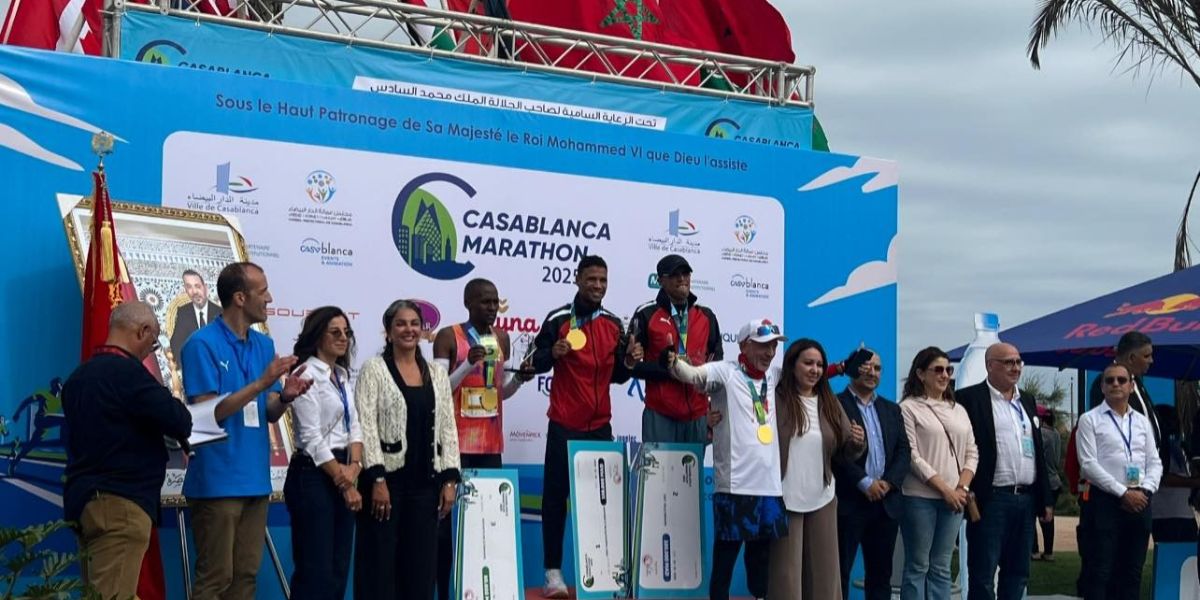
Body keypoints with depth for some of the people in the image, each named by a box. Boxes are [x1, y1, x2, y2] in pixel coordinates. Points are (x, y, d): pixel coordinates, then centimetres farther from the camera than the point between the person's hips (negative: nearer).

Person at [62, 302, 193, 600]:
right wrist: (181, 436, 6)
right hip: (119, 502, -9)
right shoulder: (126, 372, -14)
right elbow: (179, 421, -17)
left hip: (84, 497, 9)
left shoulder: (80, 375, 14)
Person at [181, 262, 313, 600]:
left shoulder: (264, 345, 11)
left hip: (255, 480, 7)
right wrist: (261, 383, -20)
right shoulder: (202, 344, -10)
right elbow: (207, 413, -16)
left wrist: (285, 397, -10)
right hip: (217, 481, -7)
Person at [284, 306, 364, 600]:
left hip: (342, 476, 8)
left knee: (338, 570, 10)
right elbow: (312, 439, -15)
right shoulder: (307, 374, -11)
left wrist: (354, 468, -7)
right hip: (314, 476, -8)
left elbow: (354, 425, 11)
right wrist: (345, 483, -12)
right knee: (315, 570, -7)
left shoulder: (343, 375, 14)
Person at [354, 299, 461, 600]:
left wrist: (450, 479, 2)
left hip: (425, 481, 4)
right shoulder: (373, 368, -2)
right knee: (380, 564, 0)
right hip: (387, 477, -4)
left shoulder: (437, 372, 12)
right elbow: (366, 426, -9)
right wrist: (377, 479, -16)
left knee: (421, 565, 7)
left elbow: (448, 428, 10)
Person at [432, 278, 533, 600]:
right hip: (457, 442, -5)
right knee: (448, 514, -3)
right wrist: (468, 364, -22)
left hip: (491, 443, 5)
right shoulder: (448, 337, -6)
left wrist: (519, 378, -2)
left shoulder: (502, 338, 11)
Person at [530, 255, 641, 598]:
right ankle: (553, 571, 5)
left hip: (600, 425, 4)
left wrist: (629, 362, -6)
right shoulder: (559, 319, -5)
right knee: (556, 496, 0)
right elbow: (537, 363, -4)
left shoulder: (614, 324, 8)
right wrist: (553, 353, -24)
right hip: (564, 424, -4)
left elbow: (616, 376, 14)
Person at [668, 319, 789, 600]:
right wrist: (673, 362, -41)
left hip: (770, 483, 6)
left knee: (761, 552, 14)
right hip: (736, 483, -6)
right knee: (727, 552, -3)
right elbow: (693, 374, -21)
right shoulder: (725, 371, -4)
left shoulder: (773, 375, 15)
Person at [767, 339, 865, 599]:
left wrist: (857, 443, -12)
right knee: (786, 573, 1)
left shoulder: (830, 404, 9)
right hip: (784, 500, -5)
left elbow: (844, 453, 9)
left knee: (824, 571, 11)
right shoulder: (775, 399, -6)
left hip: (822, 500, 5)